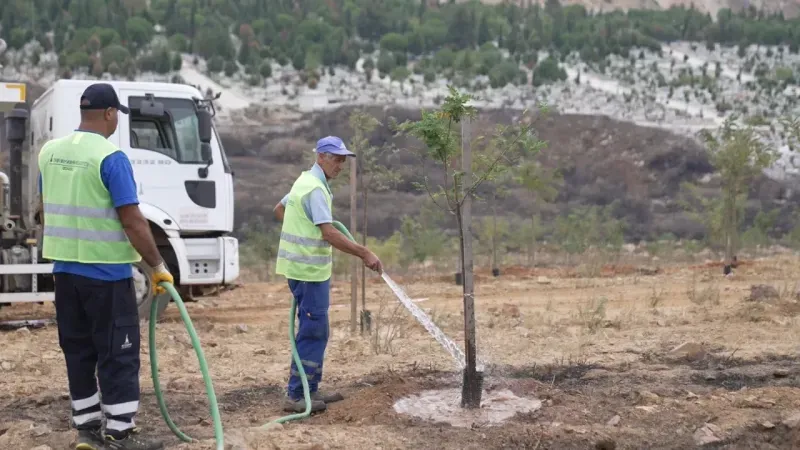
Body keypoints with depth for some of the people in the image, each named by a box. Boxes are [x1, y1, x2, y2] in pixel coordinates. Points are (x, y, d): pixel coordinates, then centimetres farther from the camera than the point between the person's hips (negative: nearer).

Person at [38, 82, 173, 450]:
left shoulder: (49, 151, 7)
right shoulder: (111, 158, -16)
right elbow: (132, 221, -18)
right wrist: (157, 266, -11)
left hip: (64, 268, 7)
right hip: (106, 272, -7)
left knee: (78, 350, 14)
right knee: (118, 354, 0)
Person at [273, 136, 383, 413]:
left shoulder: (306, 180, 13)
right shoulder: (316, 188, -18)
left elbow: (279, 209, 26)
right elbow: (329, 233, -26)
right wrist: (365, 254, -26)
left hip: (306, 268, 10)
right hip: (309, 270, -10)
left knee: (315, 331, 15)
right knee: (313, 331, -6)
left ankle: (309, 390, 21)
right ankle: (296, 396, -2)